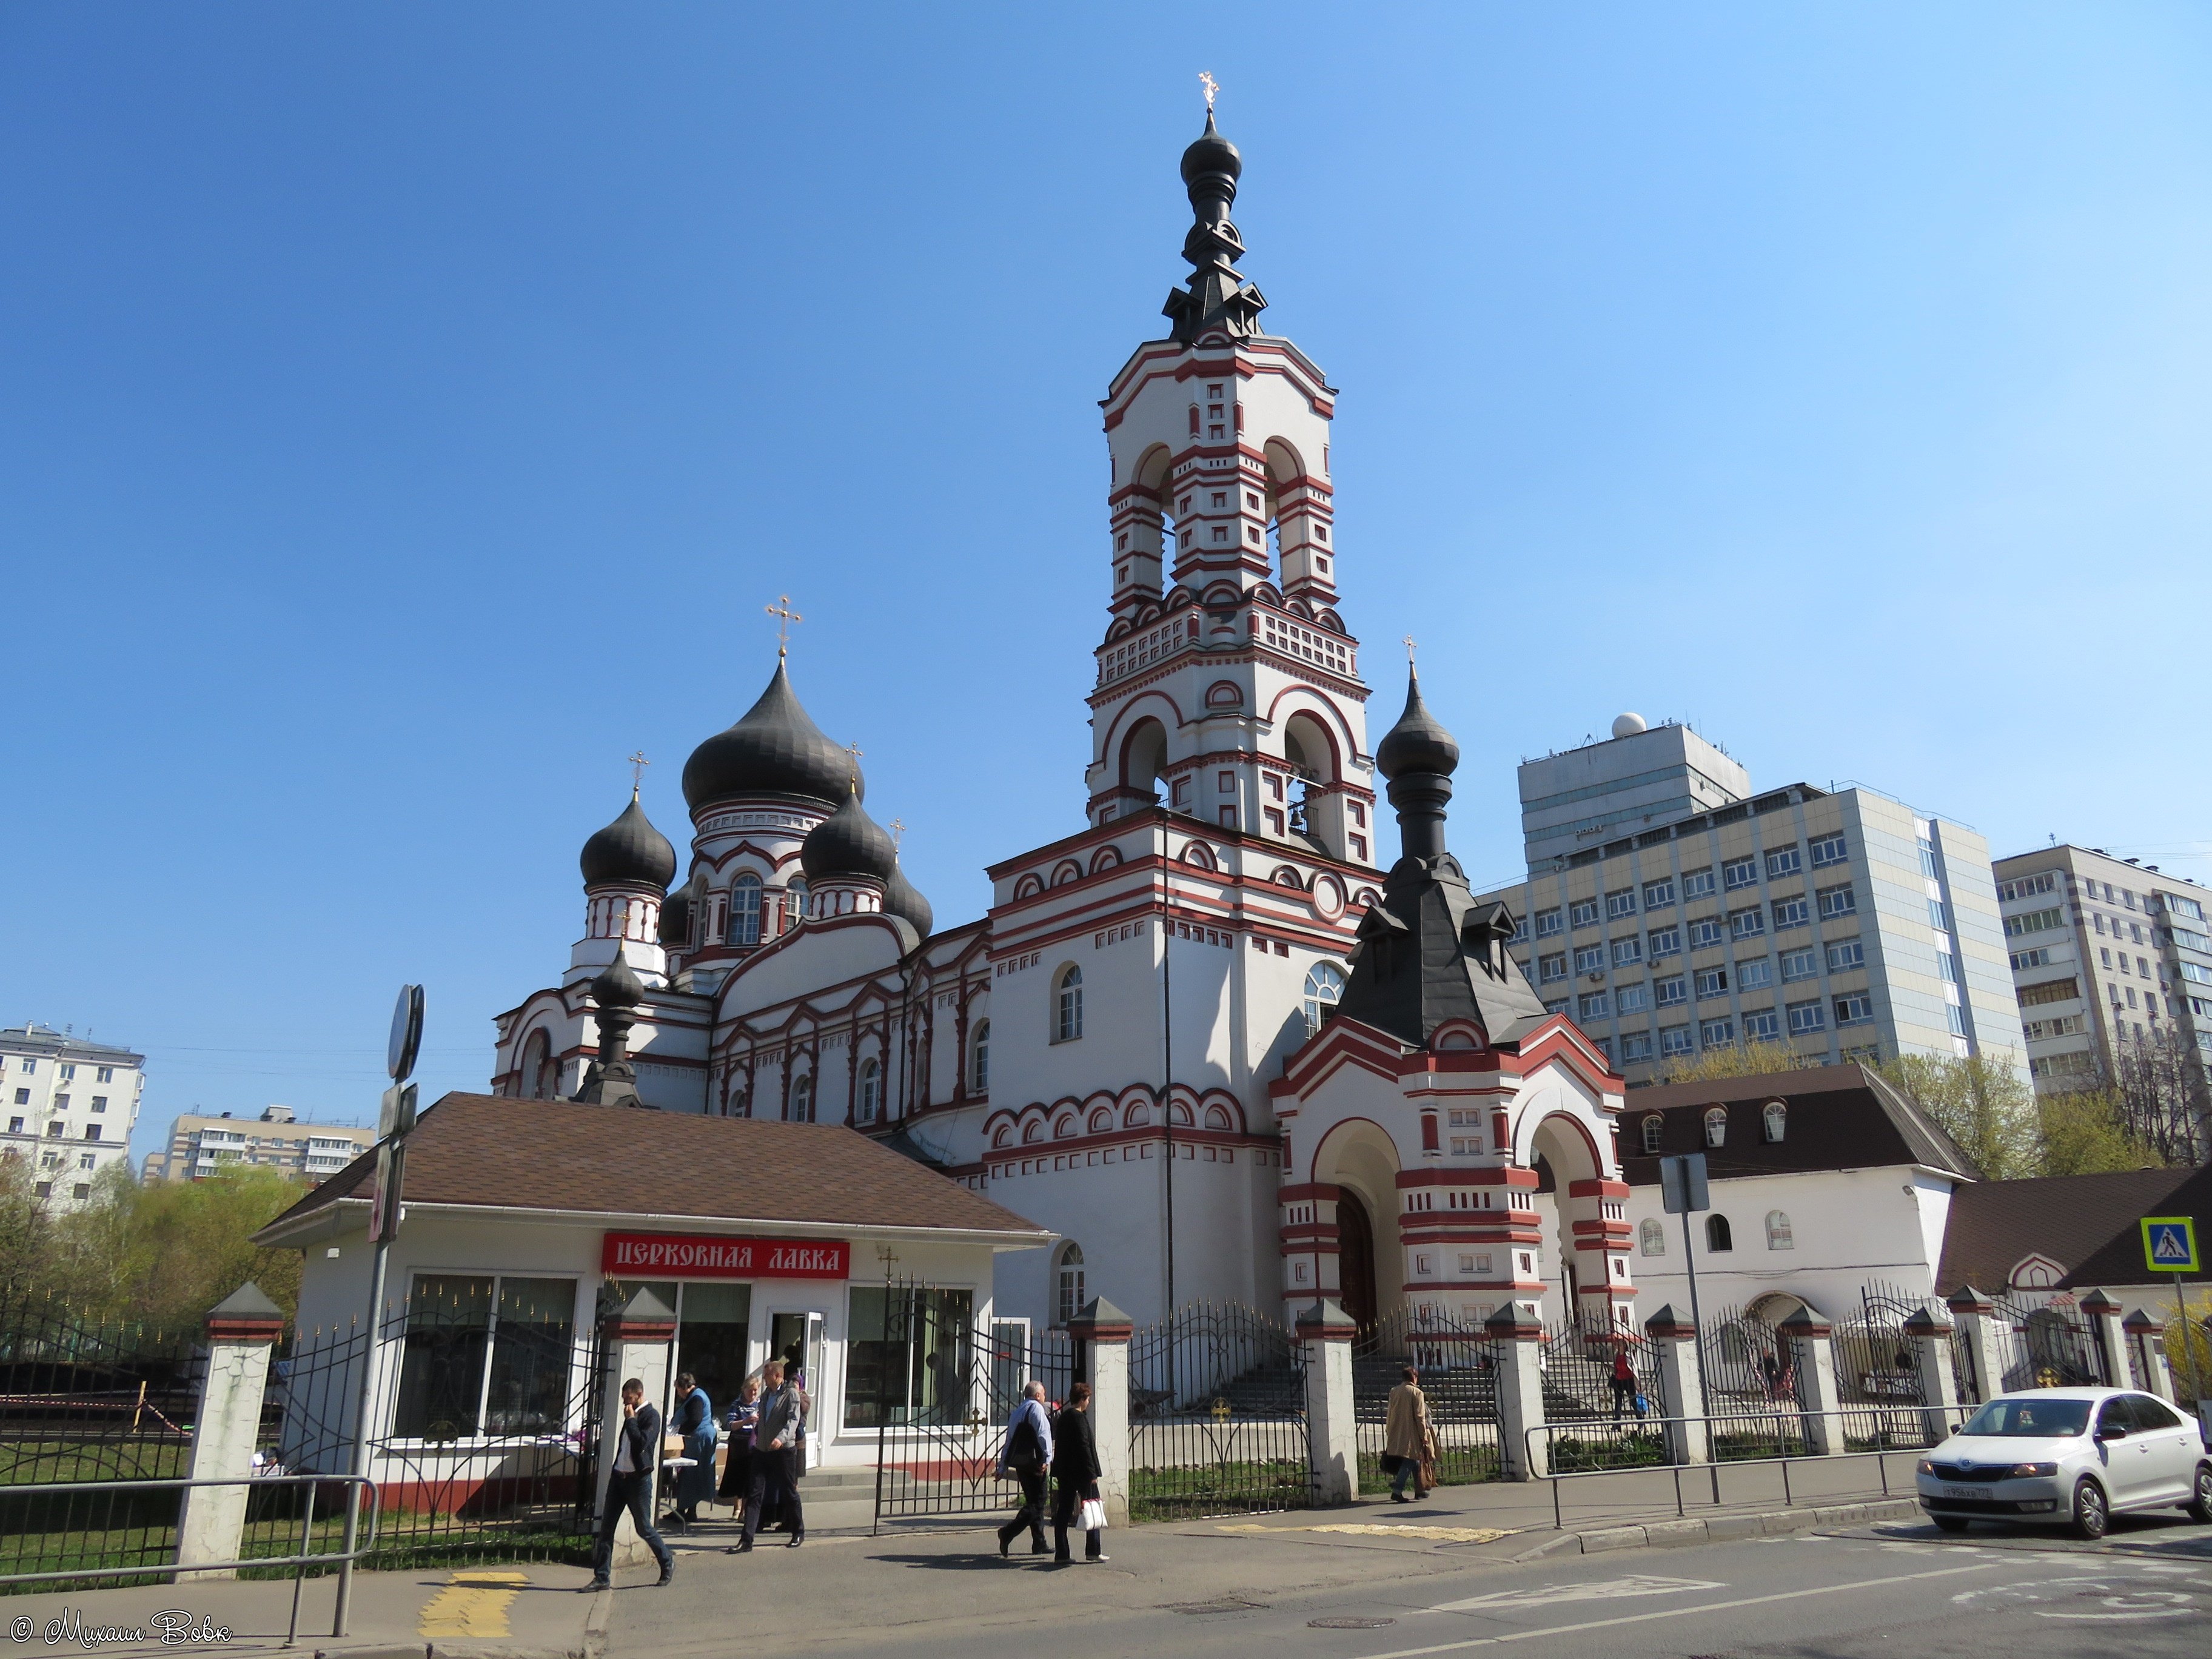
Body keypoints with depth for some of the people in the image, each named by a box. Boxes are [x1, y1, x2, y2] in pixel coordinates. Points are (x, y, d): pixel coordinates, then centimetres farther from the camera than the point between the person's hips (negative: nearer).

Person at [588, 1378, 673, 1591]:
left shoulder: (651, 1416, -12)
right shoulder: (631, 1415, 13)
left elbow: (642, 1443, -26)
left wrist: (630, 1419, -18)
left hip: (638, 1480, -8)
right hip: (618, 1477, 8)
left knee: (644, 1528, 2)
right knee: (606, 1527, 2)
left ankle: (668, 1563, 21)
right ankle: (601, 1578, 7)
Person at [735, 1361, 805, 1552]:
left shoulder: (791, 1394, -7)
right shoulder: (767, 1395, 16)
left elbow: (793, 1419, -20)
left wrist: (782, 1438, -35)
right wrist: (757, 1436, 17)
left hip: (784, 1450, -6)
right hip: (762, 1450, 6)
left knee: (789, 1493, 6)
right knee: (754, 1495, -2)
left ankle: (799, 1533, 22)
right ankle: (747, 1540, -3)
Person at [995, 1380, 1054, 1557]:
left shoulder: (1017, 1412, 19)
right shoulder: (1036, 1408, -5)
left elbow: (1009, 1441, 21)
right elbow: (1042, 1434, -15)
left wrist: (1003, 1467, 23)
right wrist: (1046, 1459, -17)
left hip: (1019, 1463, 9)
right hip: (1033, 1462, -9)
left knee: (1034, 1502, 14)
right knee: (1037, 1504, -7)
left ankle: (1039, 1545, 16)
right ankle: (1008, 1532, -20)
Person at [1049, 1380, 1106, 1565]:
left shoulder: (1062, 1417, 12)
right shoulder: (1079, 1418, -14)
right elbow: (1084, 1446, -19)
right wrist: (1092, 1472, -16)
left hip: (1064, 1472, 8)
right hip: (1080, 1471, -8)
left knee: (1063, 1511, 6)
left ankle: (1061, 1554, 5)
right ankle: (1092, 1551, 9)